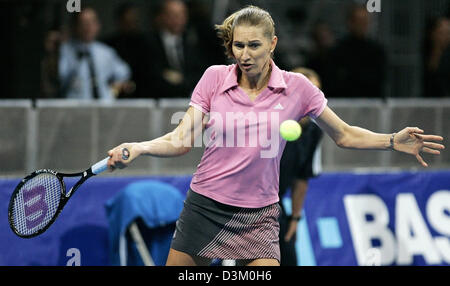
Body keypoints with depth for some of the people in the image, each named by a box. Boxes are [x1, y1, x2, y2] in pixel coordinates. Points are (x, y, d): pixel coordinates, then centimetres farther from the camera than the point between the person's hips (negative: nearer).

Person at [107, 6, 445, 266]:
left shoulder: (296, 87, -5)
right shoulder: (214, 78, -5)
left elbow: (344, 135, 6)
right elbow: (182, 140, -7)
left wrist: (393, 141, -10)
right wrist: (137, 148, -25)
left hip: (258, 216, -1)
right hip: (205, 208, 1)